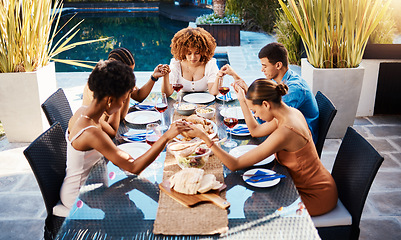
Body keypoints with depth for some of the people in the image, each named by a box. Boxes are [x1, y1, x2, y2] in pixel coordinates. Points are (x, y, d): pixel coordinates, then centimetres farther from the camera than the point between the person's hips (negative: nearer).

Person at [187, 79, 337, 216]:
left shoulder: (284, 133, -33)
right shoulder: (292, 112, -5)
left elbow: (235, 165, -30)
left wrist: (203, 136, -32)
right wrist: (242, 100, 13)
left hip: (316, 197, -8)